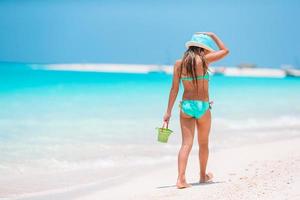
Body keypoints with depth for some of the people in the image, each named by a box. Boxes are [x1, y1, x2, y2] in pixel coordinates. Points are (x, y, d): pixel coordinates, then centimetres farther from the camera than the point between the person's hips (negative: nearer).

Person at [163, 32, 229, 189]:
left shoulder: (179, 63, 1)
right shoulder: (204, 60, -9)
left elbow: (174, 89, 1)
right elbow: (225, 51, 6)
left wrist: (168, 111, 3)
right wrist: (213, 36, 17)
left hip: (186, 105, 2)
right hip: (203, 106, -2)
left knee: (186, 143, -1)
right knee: (203, 144, 16)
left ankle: (181, 179, -16)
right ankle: (203, 176, 33)